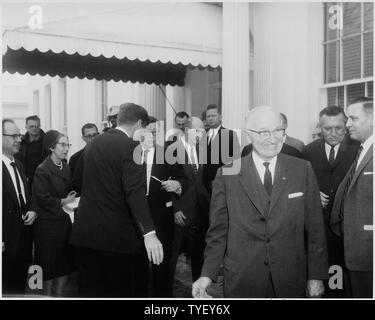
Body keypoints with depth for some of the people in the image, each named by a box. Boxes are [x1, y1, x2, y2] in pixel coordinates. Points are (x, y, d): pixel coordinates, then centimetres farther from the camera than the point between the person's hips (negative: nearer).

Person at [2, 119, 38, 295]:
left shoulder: (19, 165, 13)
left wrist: (33, 211, 2)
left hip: (24, 239, 7)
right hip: (7, 242, -7)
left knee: (20, 286, 16)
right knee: (7, 289, 6)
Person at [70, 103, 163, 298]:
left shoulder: (92, 144, 11)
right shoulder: (129, 146, -12)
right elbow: (135, 191, -24)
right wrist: (149, 233, -30)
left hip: (85, 234, 7)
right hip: (118, 236, -7)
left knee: (91, 291, 13)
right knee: (128, 291, 6)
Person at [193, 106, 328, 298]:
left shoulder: (303, 170, -1)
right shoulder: (227, 175, -4)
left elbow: (315, 228, 1)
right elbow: (218, 231, 0)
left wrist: (316, 276, 0)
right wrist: (207, 275, -7)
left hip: (292, 281, 1)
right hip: (241, 282, -1)